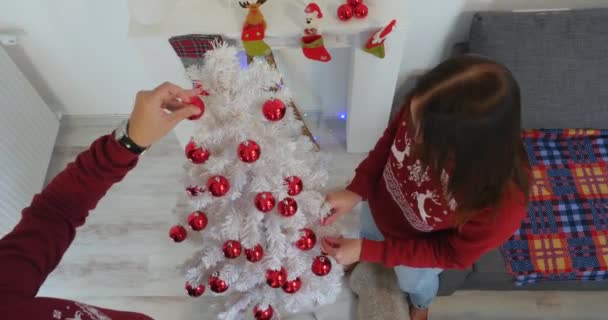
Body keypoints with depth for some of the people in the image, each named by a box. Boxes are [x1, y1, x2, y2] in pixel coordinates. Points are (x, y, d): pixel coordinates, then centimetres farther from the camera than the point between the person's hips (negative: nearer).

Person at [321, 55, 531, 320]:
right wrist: (356, 190, -25)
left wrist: (367, 251, -28)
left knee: (414, 281, 33)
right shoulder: (423, 110, -36)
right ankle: (367, 267, 75)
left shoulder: (502, 202, -44)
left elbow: (452, 255, -25)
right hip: (380, 205, 3)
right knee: (367, 237, 36)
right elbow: (390, 140, -13)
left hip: (422, 247, -2)